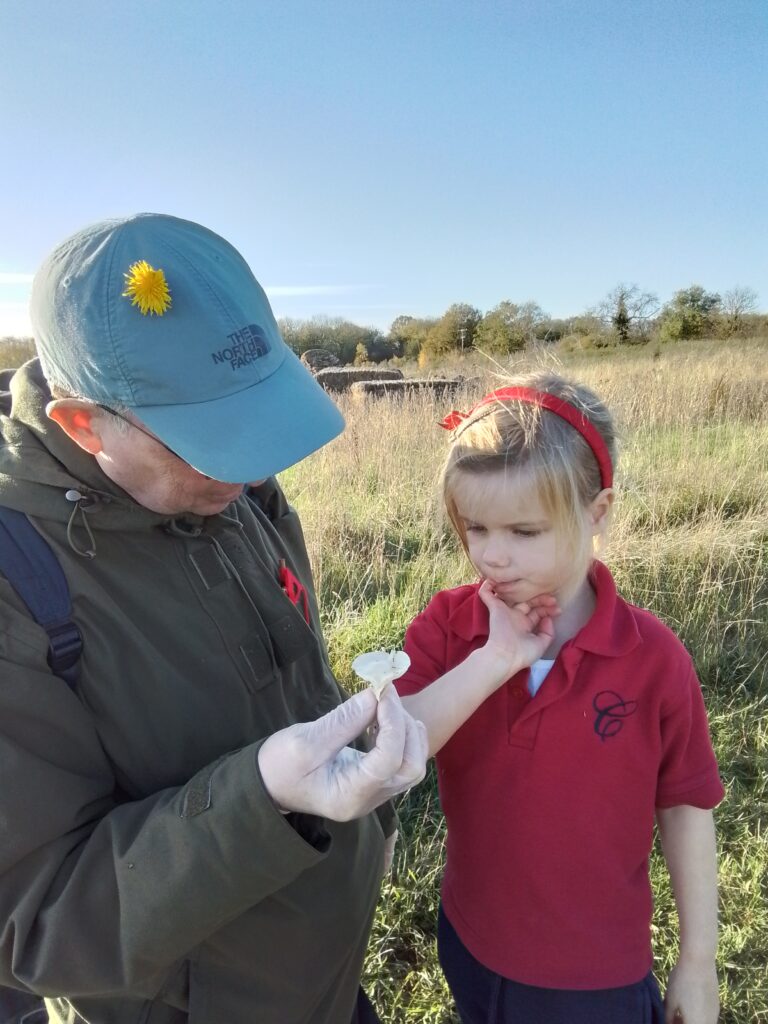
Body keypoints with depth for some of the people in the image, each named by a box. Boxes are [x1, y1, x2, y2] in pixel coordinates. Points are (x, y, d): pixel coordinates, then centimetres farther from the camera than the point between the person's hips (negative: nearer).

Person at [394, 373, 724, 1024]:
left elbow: (684, 808, -8)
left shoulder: (654, 657, -21)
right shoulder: (445, 627, -17)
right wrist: (494, 659, -35)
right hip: (471, 944, 3)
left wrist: (698, 962, 1)